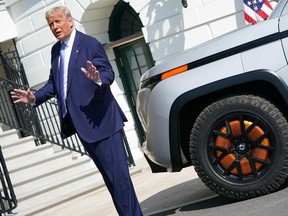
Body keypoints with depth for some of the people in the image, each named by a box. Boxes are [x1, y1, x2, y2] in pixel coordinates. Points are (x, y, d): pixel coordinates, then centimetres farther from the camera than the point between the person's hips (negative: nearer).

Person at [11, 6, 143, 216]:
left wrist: (98, 79, -37)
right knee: (109, 174, 15)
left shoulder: (90, 43, -9)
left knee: (118, 172, -8)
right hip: (82, 122, 8)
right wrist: (35, 97, 3)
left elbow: (109, 73, -15)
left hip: (99, 118, -8)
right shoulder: (56, 50, 14)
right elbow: (54, 82, 18)